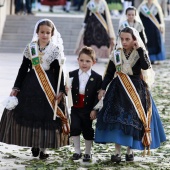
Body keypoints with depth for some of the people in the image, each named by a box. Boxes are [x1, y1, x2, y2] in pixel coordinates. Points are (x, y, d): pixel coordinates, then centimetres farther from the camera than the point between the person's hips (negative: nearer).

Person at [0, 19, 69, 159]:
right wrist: (16, 88, 3)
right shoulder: (30, 48, 5)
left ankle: (43, 147, 7)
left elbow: (59, 72, -1)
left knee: (47, 115, -1)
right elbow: (23, 69, 8)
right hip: (30, 85, 2)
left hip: (49, 86, -2)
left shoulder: (56, 50, 0)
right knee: (29, 114, 1)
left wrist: (61, 91, -8)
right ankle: (34, 144, 17)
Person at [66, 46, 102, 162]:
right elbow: (68, 90, 3)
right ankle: (77, 151, 11)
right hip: (76, 108, 2)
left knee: (88, 131, 7)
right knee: (74, 128, -3)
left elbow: (98, 95, -7)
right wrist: (66, 90, -21)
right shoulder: (72, 75, 1)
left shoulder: (97, 78, -6)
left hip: (89, 110, -2)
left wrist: (94, 110, -12)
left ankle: (88, 153, 22)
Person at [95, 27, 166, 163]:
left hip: (136, 90, -2)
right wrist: (103, 88, 2)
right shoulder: (116, 54, 4)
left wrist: (140, 49, -22)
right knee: (116, 119, -6)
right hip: (118, 90, 2)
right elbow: (109, 73, 9)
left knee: (134, 120, 2)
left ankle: (130, 150, 16)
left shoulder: (140, 53, -3)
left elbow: (146, 66, -24)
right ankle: (117, 151, 0)